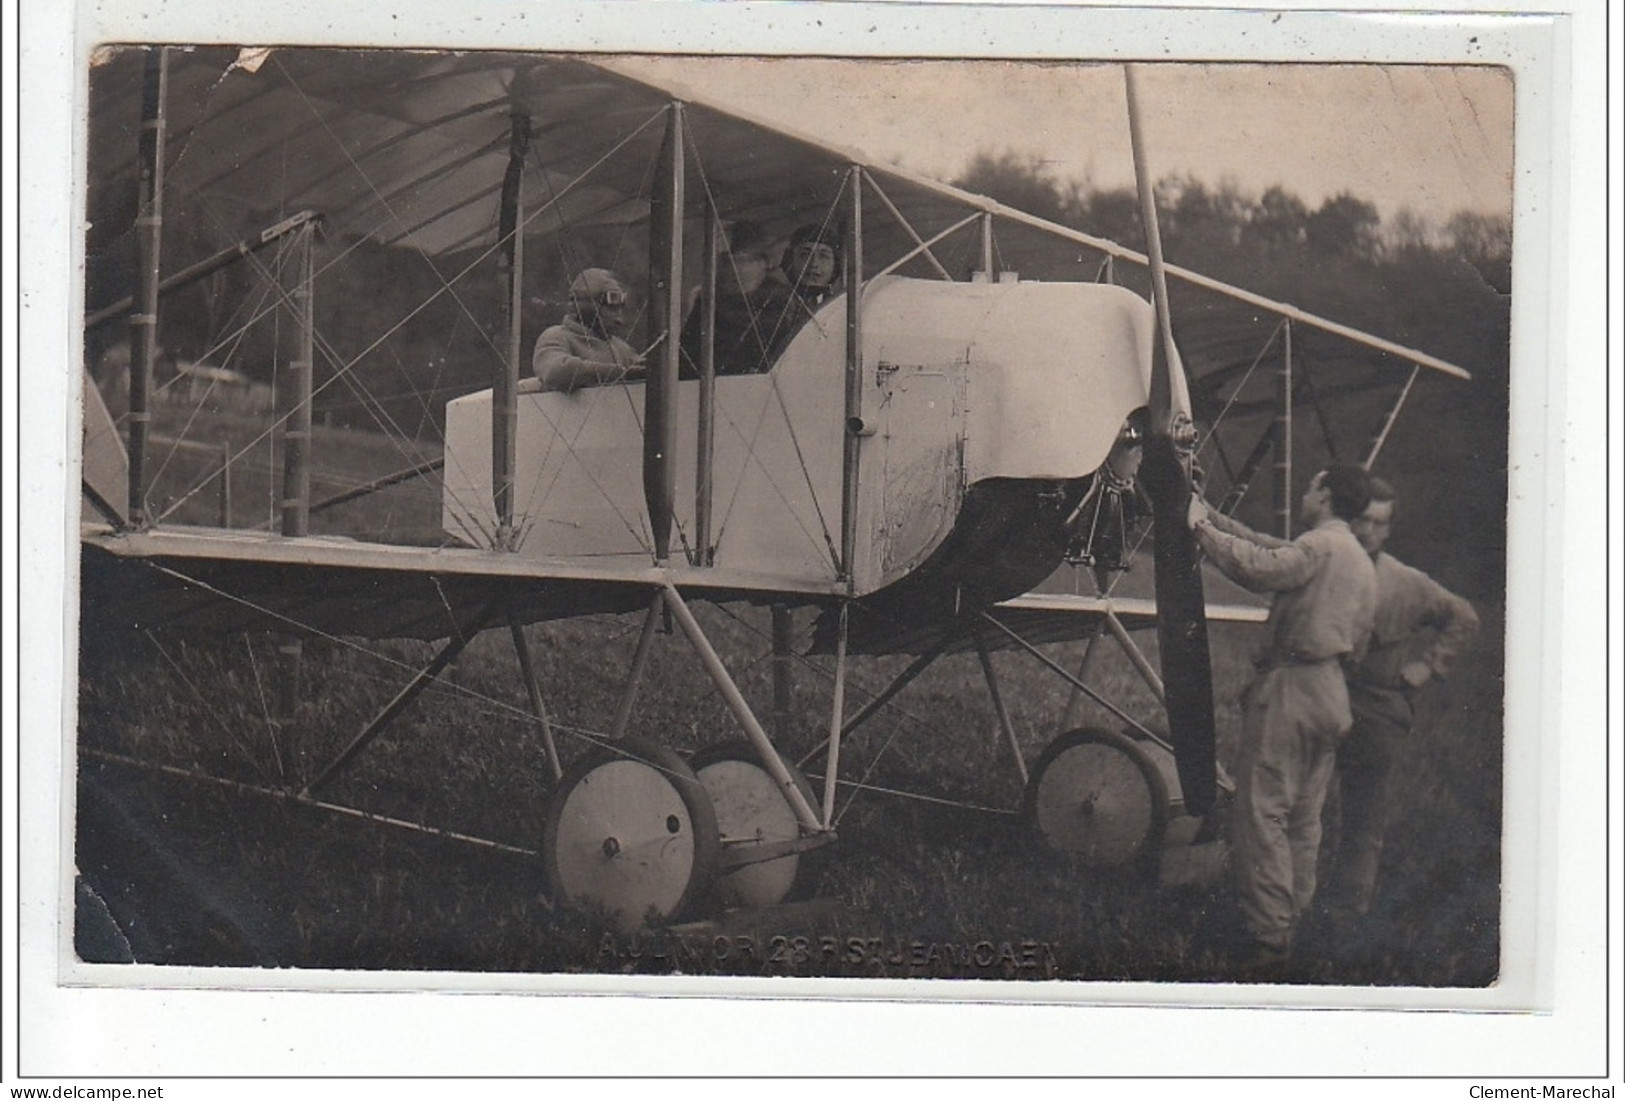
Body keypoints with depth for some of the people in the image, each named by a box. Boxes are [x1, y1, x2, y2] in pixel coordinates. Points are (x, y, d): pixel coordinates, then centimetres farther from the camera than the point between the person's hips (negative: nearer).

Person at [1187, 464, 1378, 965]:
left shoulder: (1320, 546, -13)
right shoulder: (1363, 563, 18)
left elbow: (1258, 566, -24)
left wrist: (1203, 528, -10)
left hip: (1292, 685, -9)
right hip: (1332, 693, 9)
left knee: (1262, 811, -8)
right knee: (1305, 817, 14)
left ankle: (1268, 935, -11)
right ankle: (1293, 919, 18)